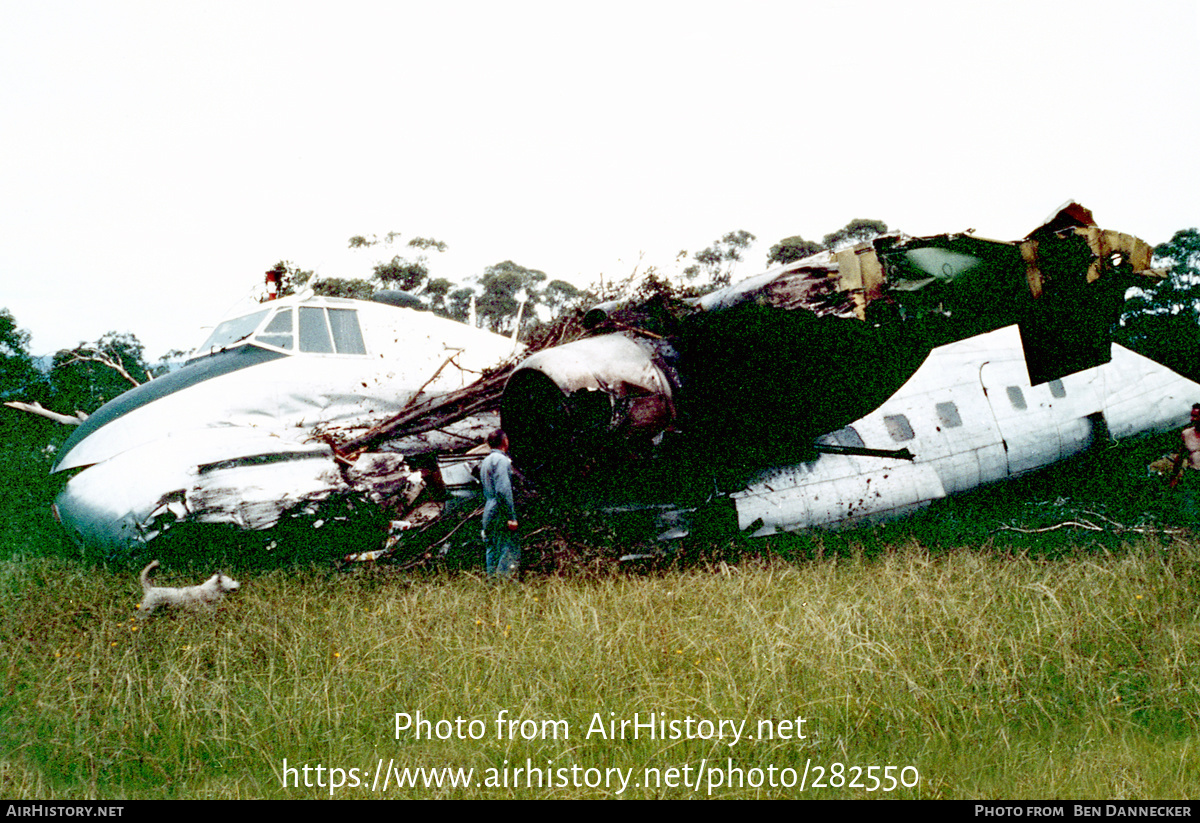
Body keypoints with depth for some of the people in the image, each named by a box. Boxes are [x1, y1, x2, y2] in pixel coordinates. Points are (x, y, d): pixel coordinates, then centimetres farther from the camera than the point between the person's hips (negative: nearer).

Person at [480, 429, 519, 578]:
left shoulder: (486, 461, 19)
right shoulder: (501, 460, -10)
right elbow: (503, 490, -19)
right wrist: (511, 517, -20)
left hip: (488, 515, 9)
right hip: (500, 515, -9)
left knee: (493, 552, 10)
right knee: (510, 552, -9)